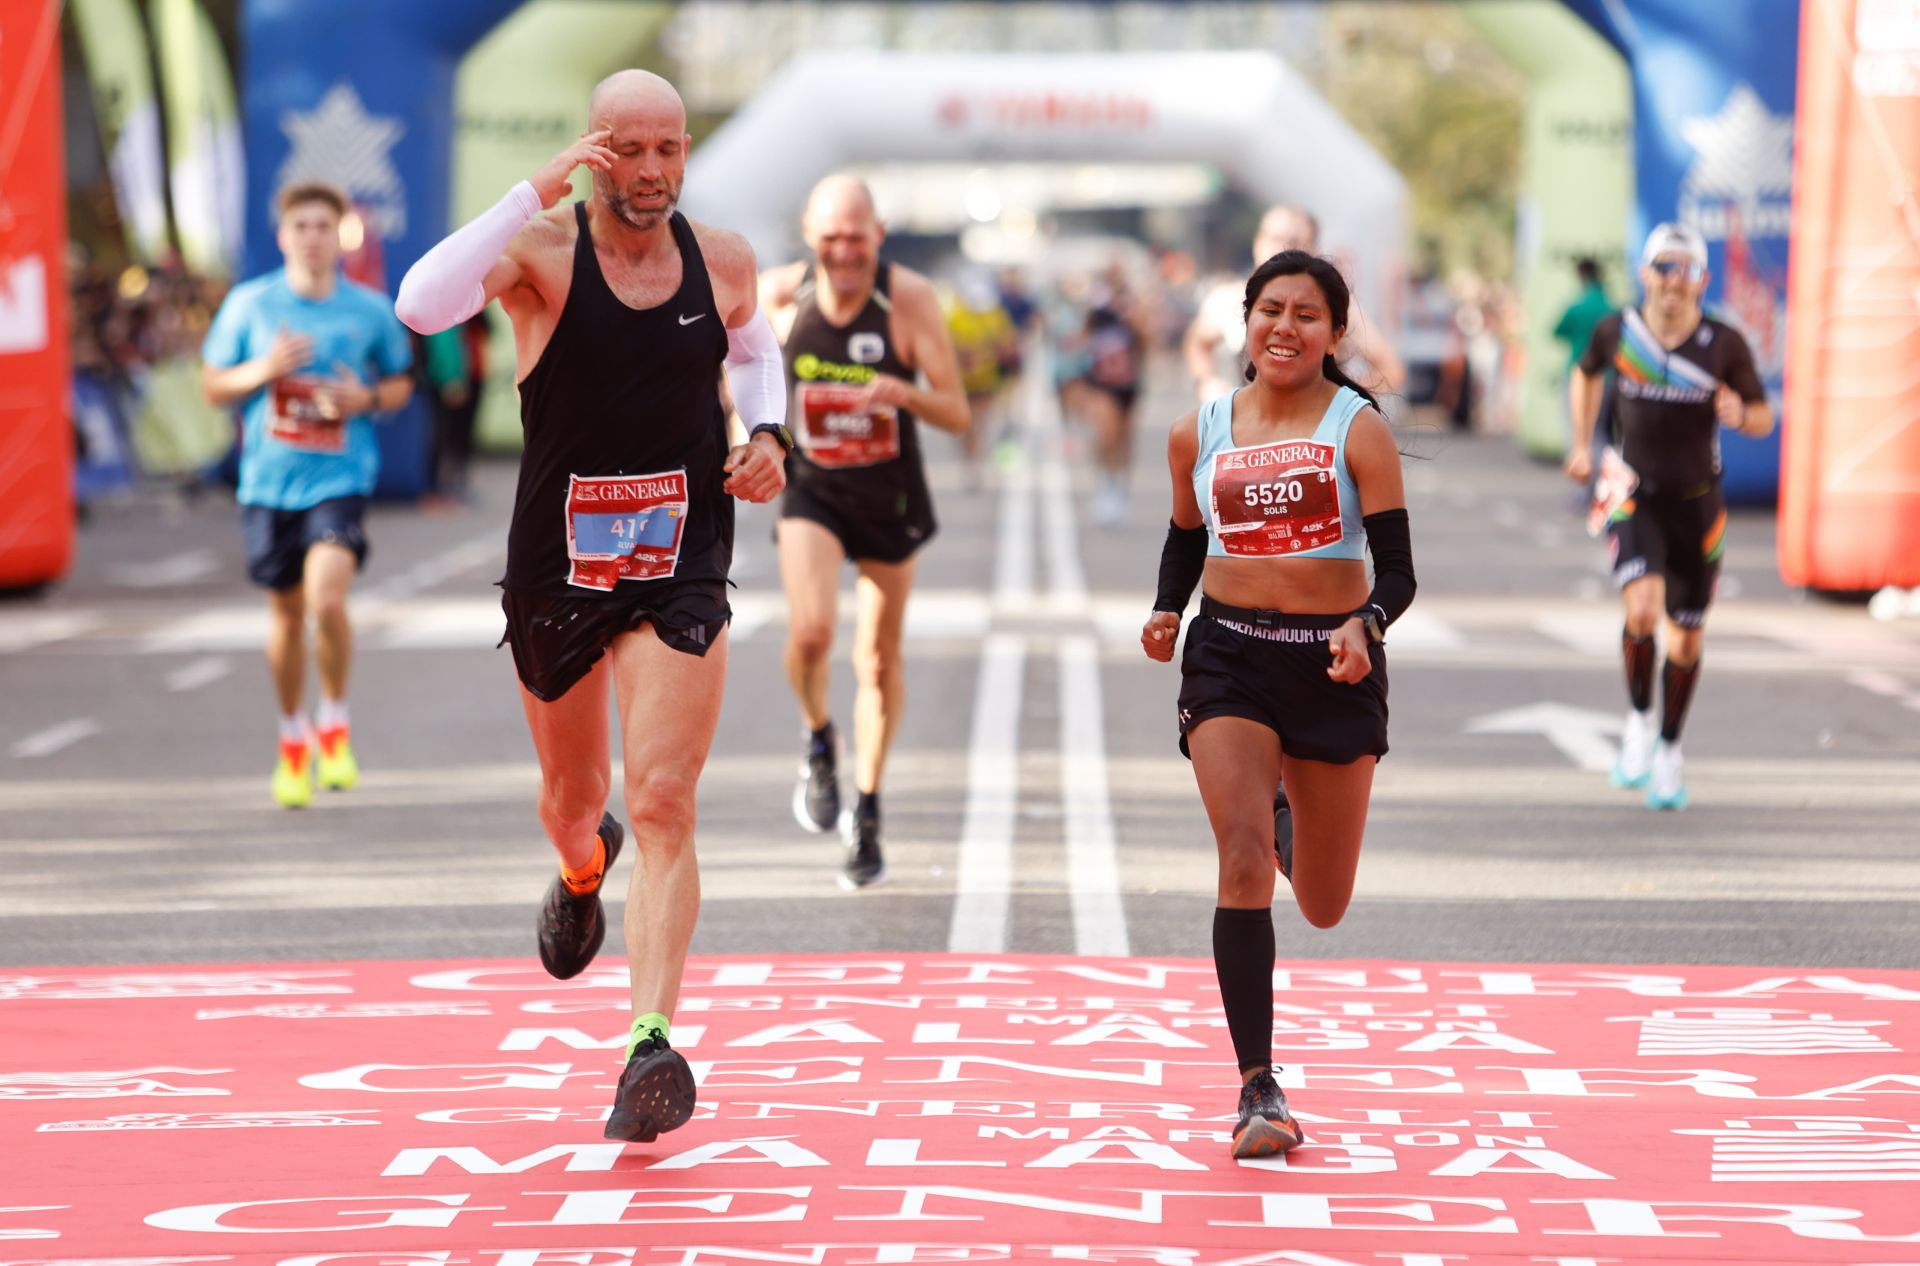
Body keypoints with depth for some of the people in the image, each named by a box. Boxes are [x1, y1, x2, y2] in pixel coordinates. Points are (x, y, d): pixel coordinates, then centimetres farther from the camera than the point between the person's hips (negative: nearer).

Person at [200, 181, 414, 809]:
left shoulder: (371, 310, 1)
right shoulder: (248, 304, 1)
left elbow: (400, 382, 14)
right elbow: (213, 385, 7)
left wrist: (367, 399, -8)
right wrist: (263, 370, -12)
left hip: (340, 476, -2)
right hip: (269, 479, 2)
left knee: (327, 598, -21)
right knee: (287, 611, 12)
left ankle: (334, 722, 3)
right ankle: (292, 737, 34)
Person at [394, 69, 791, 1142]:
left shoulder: (724, 261, 0)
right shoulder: (542, 250, -13)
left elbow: (755, 346, 24)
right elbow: (422, 305, -33)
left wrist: (767, 432, 4)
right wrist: (537, 193, -36)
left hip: (682, 570, 0)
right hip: (558, 563, 0)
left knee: (664, 805, -14)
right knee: (574, 799, 20)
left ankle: (652, 1044, -18)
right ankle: (583, 874, 57)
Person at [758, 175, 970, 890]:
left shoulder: (910, 299, -18)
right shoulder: (779, 293, -12)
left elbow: (957, 415, -18)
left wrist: (900, 392, -36)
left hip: (890, 499, 0)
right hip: (811, 491, 0)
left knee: (879, 662, 9)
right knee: (809, 632, -24)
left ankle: (867, 812, 29)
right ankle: (818, 743, 8)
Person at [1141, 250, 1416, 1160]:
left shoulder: (1358, 428, -5)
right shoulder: (1199, 433, 4)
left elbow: (1397, 567, -10)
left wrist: (1364, 627, -30)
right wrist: (1165, 611, 2)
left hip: (1333, 663, -1)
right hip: (1228, 660, 1)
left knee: (1323, 907, 11)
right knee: (1242, 860, -19)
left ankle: (1299, 837, 51)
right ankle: (1259, 1090, -16)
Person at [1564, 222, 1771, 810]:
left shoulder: (1726, 344, -10)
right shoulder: (1616, 330, -6)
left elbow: (1764, 417, 0)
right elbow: (1587, 372, 17)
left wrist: (1741, 414, -23)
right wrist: (1582, 445, 11)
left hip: (1697, 502, 1)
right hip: (1634, 495, -1)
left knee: (1687, 639, 8)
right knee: (1643, 609, -24)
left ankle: (1669, 750, 30)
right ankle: (1638, 724, 1)